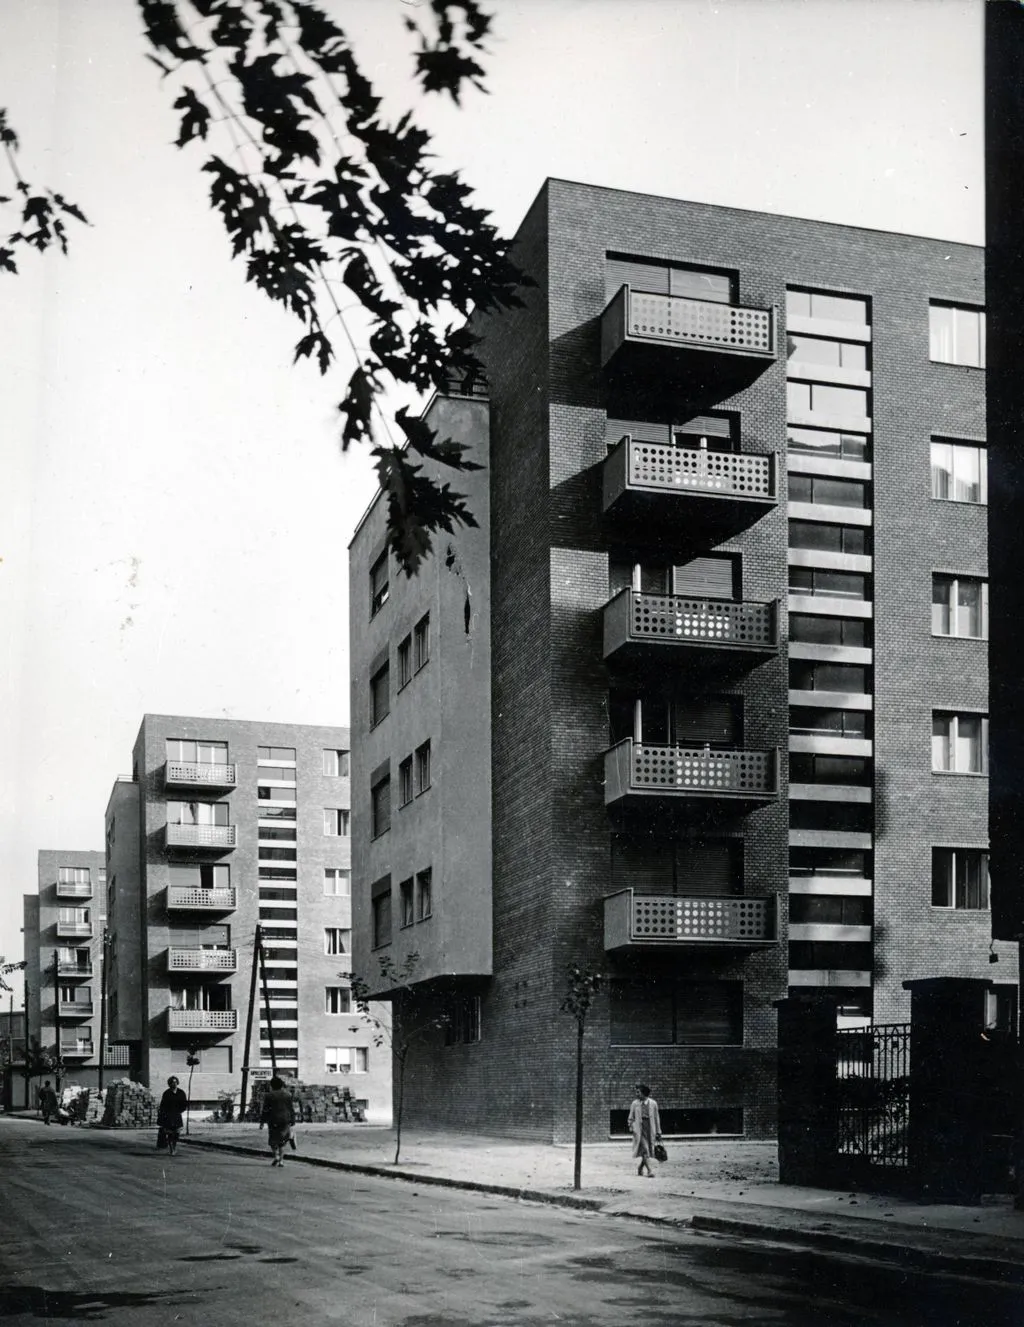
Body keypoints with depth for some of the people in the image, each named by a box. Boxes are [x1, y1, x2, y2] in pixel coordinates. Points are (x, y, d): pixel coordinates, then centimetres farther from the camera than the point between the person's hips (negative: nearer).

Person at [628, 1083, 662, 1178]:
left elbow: (656, 1118, 9)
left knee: (648, 1151, 6)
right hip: (639, 1129, -2)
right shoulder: (635, 1103, 3)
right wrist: (631, 1127, -2)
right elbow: (631, 1117, 10)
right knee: (645, 1150, -13)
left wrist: (658, 1132, 8)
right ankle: (649, 1171, -12)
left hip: (650, 1129, 2)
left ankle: (640, 1168, 28)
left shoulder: (653, 1103, 4)